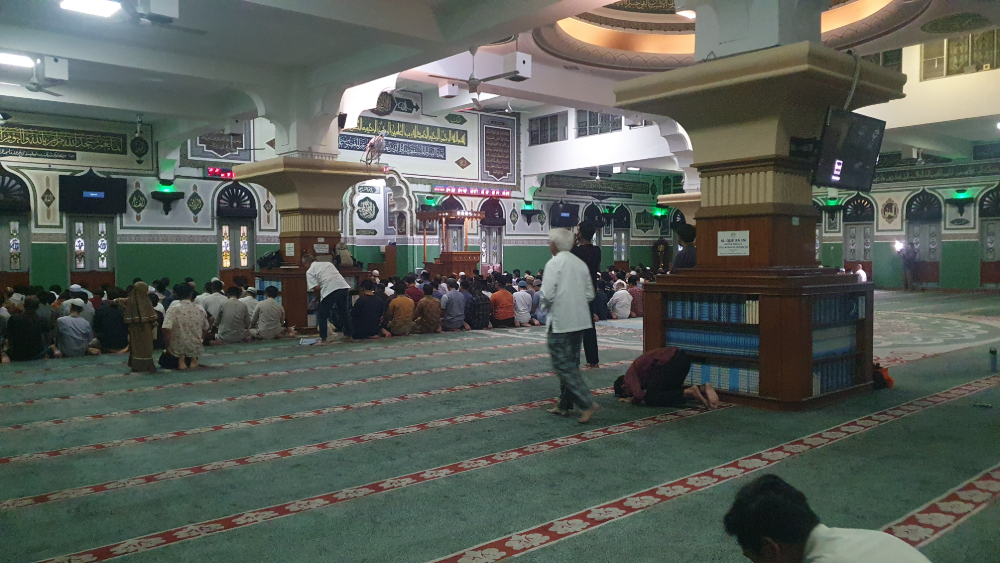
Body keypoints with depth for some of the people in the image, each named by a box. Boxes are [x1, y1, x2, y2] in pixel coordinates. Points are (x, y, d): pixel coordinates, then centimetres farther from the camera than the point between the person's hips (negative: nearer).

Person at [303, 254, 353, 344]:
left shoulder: (310, 271, 8)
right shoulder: (328, 263, 24)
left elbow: (315, 288, -3)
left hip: (329, 291, -5)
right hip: (344, 287, 5)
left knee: (322, 315, 14)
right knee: (344, 313, 22)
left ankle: (323, 339, 13)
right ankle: (348, 336, 28)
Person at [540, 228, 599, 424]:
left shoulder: (554, 263, -12)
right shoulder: (581, 264, 9)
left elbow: (547, 295, -18)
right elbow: (590, 294, 10)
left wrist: (546, 305, 2)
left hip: (560, 322, -8)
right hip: (580, 321, 8)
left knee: (563, 366, -3)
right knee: (571, 364, 15)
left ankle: (587, 403, -11)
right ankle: (565, 405, 22)